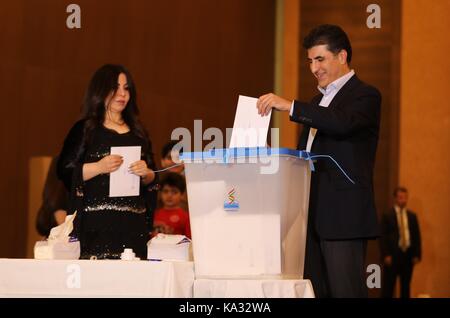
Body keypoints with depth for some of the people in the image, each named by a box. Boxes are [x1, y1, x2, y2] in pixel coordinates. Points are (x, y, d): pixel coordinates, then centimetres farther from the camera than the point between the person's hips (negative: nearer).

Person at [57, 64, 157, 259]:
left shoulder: (138, 132, 17)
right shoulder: (84, 130, 5)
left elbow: (152, 180, 19)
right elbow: (65, 172, -4)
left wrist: (146, 173, -3)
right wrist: (99, 167, -17)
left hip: (134, 223, 4)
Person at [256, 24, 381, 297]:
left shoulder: (365, 96, -3)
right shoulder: (319, 101, 23)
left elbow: (342, 123, -24)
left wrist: (289, 106, -26)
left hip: (343, 216, -8)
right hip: (312, 215, 8)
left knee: (346, 291, -10)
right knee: (314, 292, 7)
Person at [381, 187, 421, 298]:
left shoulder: (412, 216, 10)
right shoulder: (388, 215, -1)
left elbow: (417, 236, 10)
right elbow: (383, 237, -4)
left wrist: (417, 254, 3)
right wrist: (386, 255, -11)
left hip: (408, 254, 4)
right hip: (393, 255, -4)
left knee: (405, 286, 8)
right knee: (389, 286, -2)